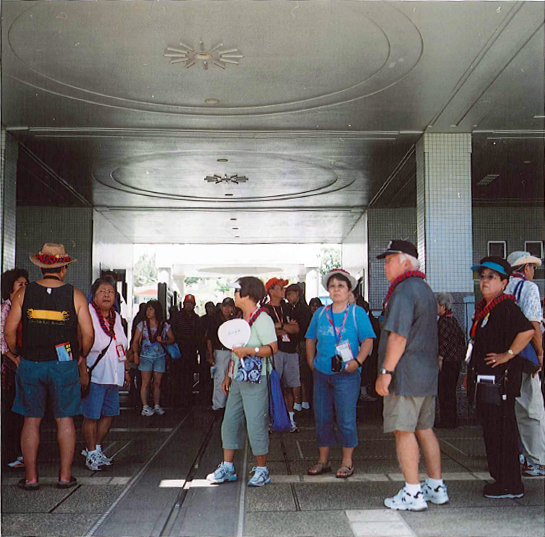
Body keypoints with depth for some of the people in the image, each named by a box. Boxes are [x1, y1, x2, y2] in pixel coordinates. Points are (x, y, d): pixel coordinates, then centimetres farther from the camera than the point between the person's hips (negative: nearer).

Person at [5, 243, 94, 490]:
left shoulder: (23, 293, -1)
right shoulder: (76, 295, -3)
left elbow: (9, 330, -2)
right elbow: (88, 334, -4)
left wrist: (16, 355, 14)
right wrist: (82, 357, 13)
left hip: (30, 364, 1)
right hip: (64, 365, -1)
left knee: (31, 420, 9)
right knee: (64, 419, 9)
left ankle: (30, 477, 14)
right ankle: (65, 475, 13)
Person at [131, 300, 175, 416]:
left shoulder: (165, 325, 5)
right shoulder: (142, 325, 5)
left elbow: (172, 339, 9)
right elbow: (135, 341, 2)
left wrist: (163, 341, -10)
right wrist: (135, 353, -10)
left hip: (160, 356, 1)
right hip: (146, 356, -1)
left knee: (157, 382, 4)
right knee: (146, 382, -6)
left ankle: (157, 406, 13)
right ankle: (145, 407, -3)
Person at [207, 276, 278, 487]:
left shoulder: (262, 319, -12)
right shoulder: (241, 319, 16)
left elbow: (272, 348, -20)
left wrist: (248, 351, -27)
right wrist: (228, 375, 21)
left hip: (255, 380, -9)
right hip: (238, 380, 9)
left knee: (256, 424, -4)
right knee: (230, 421, 10)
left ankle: (261, 469, 10)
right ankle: (227, 467, 19)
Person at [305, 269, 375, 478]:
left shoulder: (357, 312, -2)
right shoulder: (320, 313, 10)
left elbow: (368, 340, -6)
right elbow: (310, 339, 19)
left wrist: (358, 361, -19)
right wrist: (311, 362, 8)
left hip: (346, 374, -4)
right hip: (322, 373, 4)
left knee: (345, 419, 0)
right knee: (322, 418, 10)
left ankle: (347, 462, 14)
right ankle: (323, 461, 22)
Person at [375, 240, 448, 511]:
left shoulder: (404, 290, -14)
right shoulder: (424, 289, 18)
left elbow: (399, 336, -21)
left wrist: (386, 371, -19)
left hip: (406, 374, -10)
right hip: (427, 372, 10)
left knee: (404, 430, -4)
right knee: (424, 429, 14)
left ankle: (412, 494, -1)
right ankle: (436, 488, 20)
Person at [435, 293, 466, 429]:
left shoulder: (443, 321, -14)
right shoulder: (453, 319, 14)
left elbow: (444, 341, -20)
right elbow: (462, 337, 18)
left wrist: (440, 359, -18)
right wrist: (461, 355, 21)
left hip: (447, 361, -10)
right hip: (456, 360, 10)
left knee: (444, 391, -4)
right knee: (450, 391, 15)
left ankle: (448, 421, 0)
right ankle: (452, 420, 21)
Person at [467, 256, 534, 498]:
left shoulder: (506, 307, -15)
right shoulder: (483, 309, 15)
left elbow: (527, 330, -31)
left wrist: (508, 355, -23)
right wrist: (472, 374, 23)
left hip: (501, 378, -10)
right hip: (486, 379, 10)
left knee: (503, 431, -4)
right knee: (491, 430, 16)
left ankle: (511, 486, 5)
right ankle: (500, 478, 27)